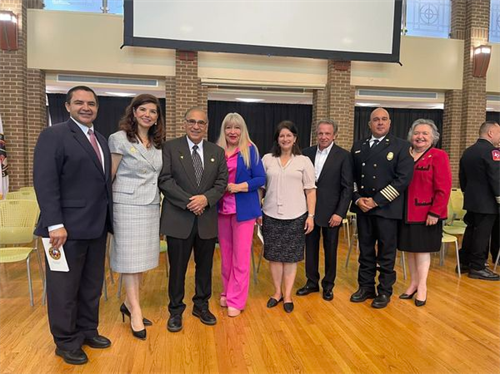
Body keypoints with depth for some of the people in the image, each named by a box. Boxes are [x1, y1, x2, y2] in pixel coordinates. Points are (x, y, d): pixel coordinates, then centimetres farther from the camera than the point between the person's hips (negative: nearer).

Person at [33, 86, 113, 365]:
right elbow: (45, 182, -15)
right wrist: (55, 224, -21)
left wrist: (107, 218, 8)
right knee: (65, 287, 8)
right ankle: (66, 342, 25)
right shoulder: (53, 135, -8)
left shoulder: (101, 140, 14)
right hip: (69, 227, -7)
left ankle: (88, 330, 35)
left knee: (92, 284, 18)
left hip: (97, 226, 7)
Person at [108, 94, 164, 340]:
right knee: (130, 260, 1)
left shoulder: (157, 144, 11)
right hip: (128, 207, -6)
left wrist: (158, 202, 12)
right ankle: (136, 313, 12)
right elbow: (109, 177, -6)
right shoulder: (119, 139, -7)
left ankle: (129, 304, 30)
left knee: (142, 259, 12)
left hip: (151, 208, 6)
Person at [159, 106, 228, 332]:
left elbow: (222, 182, 3)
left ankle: (202, 306, 34)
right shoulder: (170, 148, -1)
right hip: (178, 219, -3)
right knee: (177, 268, 8)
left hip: (207, 219, 3)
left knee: (205, 266, 15)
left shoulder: (217, 152, 9)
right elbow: (165, 180, -9)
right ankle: (176, 311, 26)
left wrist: (205, 199, -14)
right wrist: (188, 202, -17)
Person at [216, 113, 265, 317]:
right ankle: (227, 292, 29)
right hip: (222, 208, 4)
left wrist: (238, 187, -19)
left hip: (243, 209, -3)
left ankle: (236, 300, 12)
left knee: (240, 256, 2)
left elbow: (260, 179, -7)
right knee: (225, 254, 13)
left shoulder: (250, 150, -3)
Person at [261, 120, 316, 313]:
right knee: (274, 255, 8)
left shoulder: (304, 161, 2)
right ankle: (277, 292, 24)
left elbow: (310, 190, 2)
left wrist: (311, 215, -4)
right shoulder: (267, 159, 5)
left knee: (291, 256, 6)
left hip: (295, 216, -1)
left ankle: (287, 295, 19)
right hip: (271, 215, 1)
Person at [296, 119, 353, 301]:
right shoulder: (307, 153, 3)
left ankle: (328, 285, 29)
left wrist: (340, 213, -13)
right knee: (310, 248, 13)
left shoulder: (343, 156, -6)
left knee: (330, 250, 11)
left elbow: (347, 187, -8)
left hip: (331, 212, -3)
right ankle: (312, 282, 30)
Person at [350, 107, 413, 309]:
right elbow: (352, 175, 11)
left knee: (386, 253, 6)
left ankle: (385, 291, 21)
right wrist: (357, 198, -5)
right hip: (362, 207, 4)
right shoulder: (358, 146, 11)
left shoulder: (401, 146, -2)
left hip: (386, 207, -4)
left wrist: (377, 200, -14)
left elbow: (403, 178, -11)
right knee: (365, 250, 12)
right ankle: (366, 287, 26)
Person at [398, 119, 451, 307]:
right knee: (410, 248, 12)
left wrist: (434, 212, -15)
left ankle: (422, 287, 19)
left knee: (422, 249, 5)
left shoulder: (439, 156, -7)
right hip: (407, 212, 5)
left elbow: (443, 188, -11)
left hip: (426, 213, -4)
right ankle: (413, 283, 27)